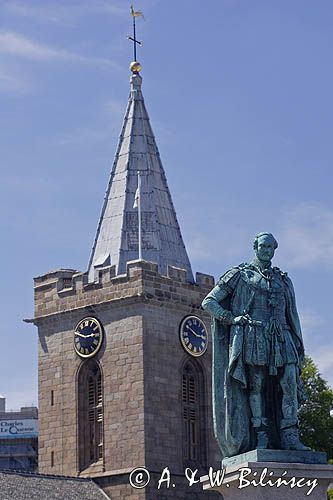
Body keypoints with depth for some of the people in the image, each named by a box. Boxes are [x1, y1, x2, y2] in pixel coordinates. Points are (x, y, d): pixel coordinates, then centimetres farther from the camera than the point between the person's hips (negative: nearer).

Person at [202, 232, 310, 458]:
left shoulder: (283, 280, 24)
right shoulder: (240, 274, 12)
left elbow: (293, 315, 25)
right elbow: (209, 302, 11)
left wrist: (299, 346, 17)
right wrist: (231, 318, -4)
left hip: (280, 338, 3)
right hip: (252, 336, -3)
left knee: (290, 382, -12)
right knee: (256, 385, -8)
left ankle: (289, 437, -14)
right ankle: (261, 436, -6)